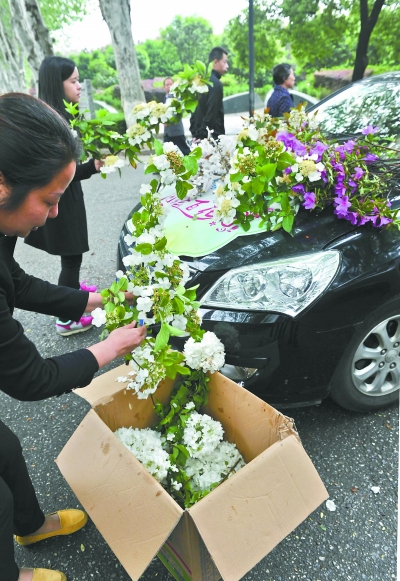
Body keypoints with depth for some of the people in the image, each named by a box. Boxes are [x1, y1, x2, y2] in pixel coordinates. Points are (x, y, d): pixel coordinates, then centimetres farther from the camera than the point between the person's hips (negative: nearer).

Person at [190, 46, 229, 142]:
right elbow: (212, 114, -18)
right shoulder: (215, 83, -12)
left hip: (199, 137, 9)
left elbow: (195, 110, 16)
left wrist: (195, 133, 14)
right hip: (212, 138, -9)